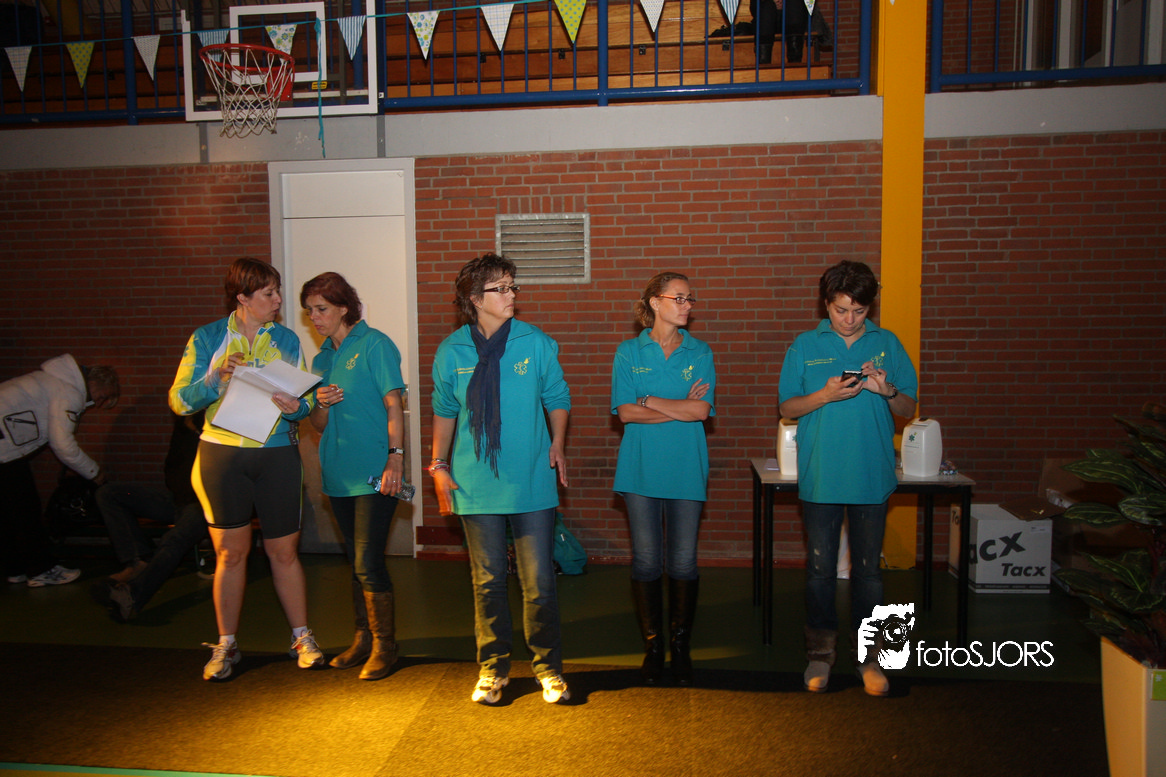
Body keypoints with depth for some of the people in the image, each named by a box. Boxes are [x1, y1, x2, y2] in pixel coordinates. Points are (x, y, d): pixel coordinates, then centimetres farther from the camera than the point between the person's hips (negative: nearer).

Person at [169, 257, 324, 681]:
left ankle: (302, 636, 19)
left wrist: (296, 406, -16)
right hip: (221, 455, -1)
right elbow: (179, 400, 0)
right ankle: (225, 645, 20)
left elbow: (306, 399, 7)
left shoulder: (287, 340, 8)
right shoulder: (208, 339, 3)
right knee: (230, 551, 5)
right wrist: (215, 378, -17)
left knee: (284, 550, 5)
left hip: (277, 454, 1)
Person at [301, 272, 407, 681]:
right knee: (356, 561, 14)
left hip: (374, 473, -7)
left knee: (368, 562, -7)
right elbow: (319, 425, 16)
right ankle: (363, 638, 26)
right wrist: (321, 405, -6)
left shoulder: (374, 344, -5)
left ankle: (385, 644, 7)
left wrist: (396, 456, -19)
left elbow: (394, 404, -10)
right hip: (339, 473, 7)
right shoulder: (322, 359, 15)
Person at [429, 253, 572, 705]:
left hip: (532, 481, 0)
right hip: (476, 484, 1)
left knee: (539, 580, 2)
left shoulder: (536, 343, -1)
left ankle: (548, 667, 21)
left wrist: (557, 445, 0)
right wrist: (439, 466, 10)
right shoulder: (451, 351, 1)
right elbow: (444, 411, 12)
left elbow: (557, 397, 11)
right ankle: (493, 668, 26)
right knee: (487, 581, 10)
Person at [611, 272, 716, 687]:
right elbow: (626, 412, -6)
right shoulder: (628, 352, 4)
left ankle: (681, 645, 20)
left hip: (686, 469, 1)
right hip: (641, 468, 0)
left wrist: (649, 400, -7)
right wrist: (680, 408, -10)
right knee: (646, 560, 5)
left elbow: (701, 410, -8)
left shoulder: (700, 353, 6)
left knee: (683, 562, 4)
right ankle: (652, 645, 19)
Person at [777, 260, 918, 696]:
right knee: (820, 568, 7)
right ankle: (820, 652, 21)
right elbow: (786, 408, 2)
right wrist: (825, 395, -15)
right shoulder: (805, 346, 3)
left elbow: (908, 409, 7)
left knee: (868, 569, 8)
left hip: (871, 475, 1)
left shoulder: (888, 345, 5)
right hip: (820, 476, 0)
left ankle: (868, 655, 22)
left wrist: (887, 391, -15)